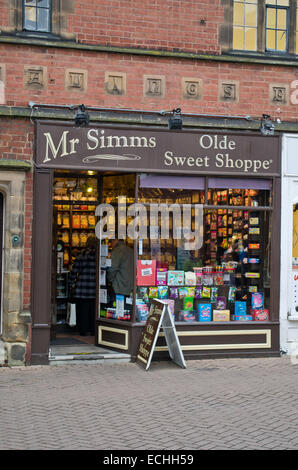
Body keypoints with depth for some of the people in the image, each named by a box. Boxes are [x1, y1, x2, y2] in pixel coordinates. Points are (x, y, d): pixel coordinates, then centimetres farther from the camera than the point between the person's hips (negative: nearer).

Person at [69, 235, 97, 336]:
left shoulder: (81, 257, -3)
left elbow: (74, 272, -1)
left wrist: (71, 283, 9)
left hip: (82, 288, 0)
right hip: (95, 288, 1)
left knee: (82, 310, 7)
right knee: (93, 310, 9)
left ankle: (83, 330, 9)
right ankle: (93, 331, 12)